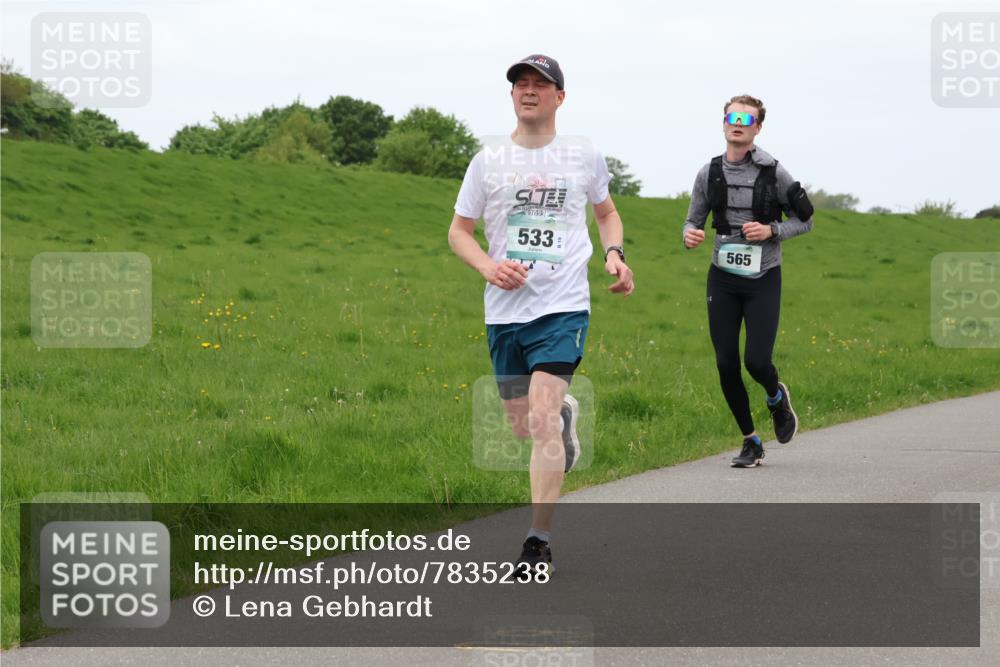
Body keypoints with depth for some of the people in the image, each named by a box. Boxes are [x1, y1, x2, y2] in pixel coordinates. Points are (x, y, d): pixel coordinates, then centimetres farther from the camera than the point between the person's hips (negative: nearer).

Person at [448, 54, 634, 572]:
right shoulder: (488, 160, 4)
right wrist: (488, 266, -10)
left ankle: (539, 542, -15)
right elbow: (459, 230, 10)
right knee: (523, 427, 10)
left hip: (563, 306, -3)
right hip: (504, 310, 3)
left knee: (541, 416, -18)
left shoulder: (584, 156, 5)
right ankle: (566, 414, 48)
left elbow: (606, 212, 22)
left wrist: (614, 254, 2)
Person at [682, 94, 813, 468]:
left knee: (757, 361, -12)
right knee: (726, 364, -1)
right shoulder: (709, 174, 2)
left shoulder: (773, 173, -6)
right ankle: (751, 441, 15)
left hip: (763, 279, -3)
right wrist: (690, 235, -14)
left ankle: (777, 397, 25)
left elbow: (805, 221, 3)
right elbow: (693, 221, 10)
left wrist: (771, 230, -15)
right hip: (723, 279, 3)